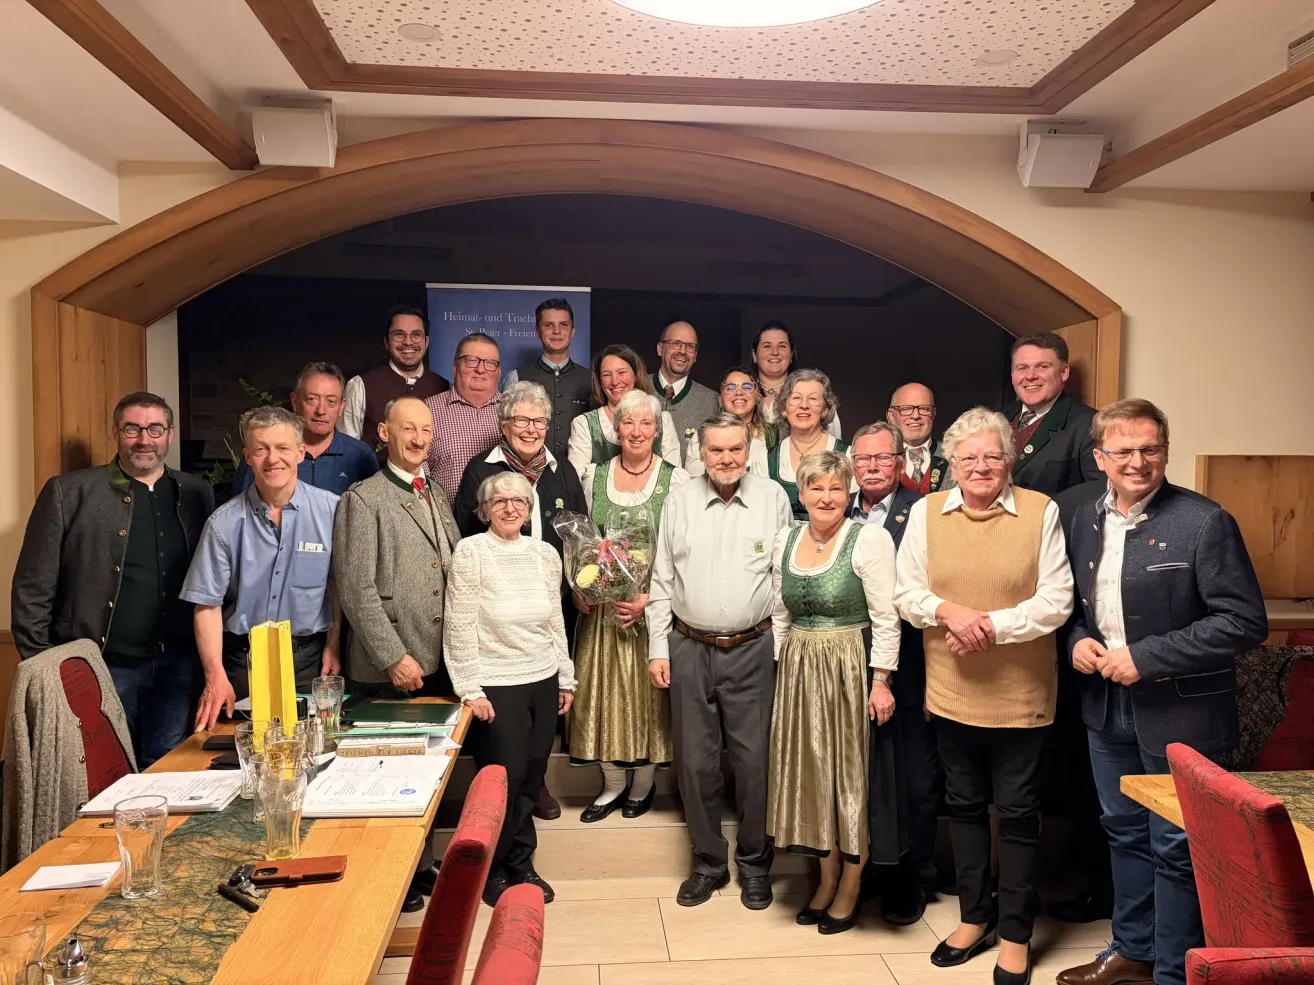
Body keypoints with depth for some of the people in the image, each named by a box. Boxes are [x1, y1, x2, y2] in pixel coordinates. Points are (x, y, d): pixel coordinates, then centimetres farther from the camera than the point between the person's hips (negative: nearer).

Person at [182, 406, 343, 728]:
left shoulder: (330, 510, -6)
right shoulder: (224, 523, -6)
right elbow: (208, 604, -5)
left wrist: (333, 646, 2)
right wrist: (215, 677, -13)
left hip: (309, 659, 0)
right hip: (243, 661, 0)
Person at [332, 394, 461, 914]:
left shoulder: (437, 498, 15)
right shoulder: (362, 499, -8)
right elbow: (356, 589, -14)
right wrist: (395, 657, -16)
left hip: (439, 662, 7)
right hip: (389, 670, -7)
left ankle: (422, 866, 32)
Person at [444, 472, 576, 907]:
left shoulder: (545, 553, 5)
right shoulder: (470, 552, -9)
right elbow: (459, 627, -10)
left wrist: (566, 679, 12)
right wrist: (471, 690, -12)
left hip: (543, 680, 5)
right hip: (496, 685, -4)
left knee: (532, 777, 11)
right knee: (504, 778, 2)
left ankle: (521, 864, 29)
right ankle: (493, 869, 24)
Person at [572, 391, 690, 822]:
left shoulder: (676, 480, -5)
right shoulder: (594, 475, 5)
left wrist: (651, 598, -17)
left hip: (653, 606, -3)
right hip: (600, 606, 3)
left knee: (649, 692, 5)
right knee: (602, 690, 8)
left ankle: (643, 783, 25)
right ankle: (613, 783, 25)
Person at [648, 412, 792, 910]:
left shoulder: (773, 498, 0)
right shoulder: (680, 501, 3)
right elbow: (662, 580, 7)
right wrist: (657, 649, 4)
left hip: (753, 649, -1)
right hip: (689, 648, 2)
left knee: (754, 761, 4)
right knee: (695, 761, 8)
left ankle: (754, 864, 26)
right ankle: (708, 862, 27)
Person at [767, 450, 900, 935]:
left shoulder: (869, 539, -11)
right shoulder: (785, 540, 6)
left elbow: (886, 618, -12)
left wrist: (881, 681, -16)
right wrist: (779, 671, 11)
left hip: (849, 668, -5)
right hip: (798, 670, 5)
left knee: (851, 770, 6)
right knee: (809, 770, 12)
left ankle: (850, 888, 24)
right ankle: (827, 877, 30)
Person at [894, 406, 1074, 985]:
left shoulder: (1040, 511, -6)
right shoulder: (926, 512, 0)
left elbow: (1057, 600, -9)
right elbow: (906, 593, 0)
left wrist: (992, 624, -19)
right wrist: (948, 610, -18)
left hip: (1020, 694, -2)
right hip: (952, 692, 3)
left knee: (1017, 814, 9)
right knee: (964, 806, 16)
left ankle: (1016, 933, 26)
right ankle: (975, 916, 35)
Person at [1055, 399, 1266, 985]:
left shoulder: (1205, 523, -15)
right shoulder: (1085, 520, 4)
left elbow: (1245, 622, -18)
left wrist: (1147, 657, -21)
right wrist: (1077, 640, -6)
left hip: (1179, 714, -6)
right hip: (1107, 706, 6)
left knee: (1176, 848, 7)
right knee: (1125, 833, 20)